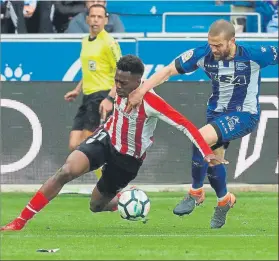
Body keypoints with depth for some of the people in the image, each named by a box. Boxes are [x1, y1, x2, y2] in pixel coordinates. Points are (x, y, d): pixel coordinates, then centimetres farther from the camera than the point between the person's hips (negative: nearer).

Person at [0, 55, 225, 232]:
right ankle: (21, 221, -16)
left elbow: (185, 125, -33)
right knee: (67, 171, -23)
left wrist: (207, 153, -39)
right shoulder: (120, 87, -13)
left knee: (97, 206, 8)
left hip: (128, 159, -3)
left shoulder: (151, 102, -32)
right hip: (106, 139, 3)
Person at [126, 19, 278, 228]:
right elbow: (168, 70, -15)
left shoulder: (254, 55, -25)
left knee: (201, 139, -25)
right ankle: (224, 200, 40)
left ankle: (196, 193, -6)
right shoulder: (203, 54, -16)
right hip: (217, 112, 5)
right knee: (212, 158, 8)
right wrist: (141, 90, -25)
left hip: (245, 115, -5)